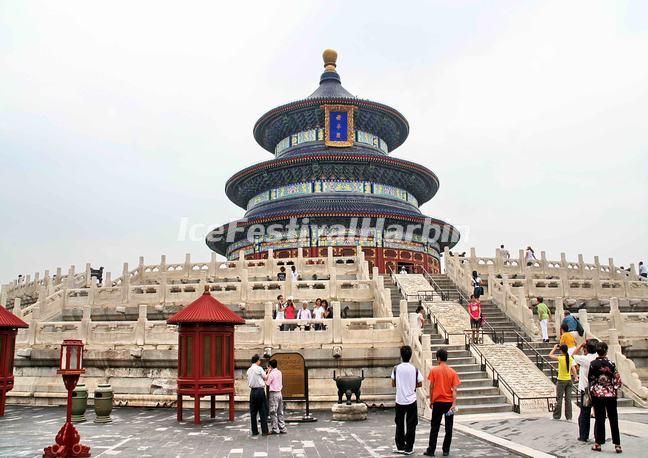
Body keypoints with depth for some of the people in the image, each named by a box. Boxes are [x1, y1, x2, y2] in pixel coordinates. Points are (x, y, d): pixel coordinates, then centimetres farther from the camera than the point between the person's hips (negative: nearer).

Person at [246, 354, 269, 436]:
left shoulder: (249, 370, 10)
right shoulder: (259, 368, -7)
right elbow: (266, 378, 0)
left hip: (252, 391, 5)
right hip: (260, 390, -5)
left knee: (253, 412, 8)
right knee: (263, 411, 0)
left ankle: (254, 431, 11)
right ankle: (264, 431, 0)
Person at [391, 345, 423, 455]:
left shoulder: (396, 368, -7)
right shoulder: (414, 369, -7)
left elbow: (393, 384, 0)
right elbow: (420, 384, 0)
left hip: (400, 401, 1)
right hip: (411, 401, -1)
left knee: (399, 424, 14)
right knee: (411, 425, 7)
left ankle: (400, 447, 18)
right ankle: (408, 448, 9)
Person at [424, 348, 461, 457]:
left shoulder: (434, 370, -6)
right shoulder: (452, 372, 0)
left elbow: (431, 387, -3)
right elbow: (454, 389, -6)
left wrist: (431, 401, 6)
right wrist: (454, 403, -8)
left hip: (438, 402, -1)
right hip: (449, 402, 1)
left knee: (434, 428, 5)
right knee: (448, 428, 9)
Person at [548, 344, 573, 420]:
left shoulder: (560, 358, -16)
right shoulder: (570, 358, -3)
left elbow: (550, 355, -3)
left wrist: (555, 348, 6)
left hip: (561, 381, -5)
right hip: (569, 380, 5)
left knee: (559, 399, 3)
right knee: (568, 399, 8)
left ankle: (556, 416, 10)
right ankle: (569, 417, 11)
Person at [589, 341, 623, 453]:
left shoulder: (593, 364, -6)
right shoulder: (611, 364, -8)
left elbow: (590, 380, -1)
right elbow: (617, 380, -6)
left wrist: (591, 393, 9)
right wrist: (615, 390, 9)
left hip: (597, 394, 0)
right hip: (610, 395, 0)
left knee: (599, 419, 8)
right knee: (613, 420, 8)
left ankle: (598, 444, 12)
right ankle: (617, 445, 10)